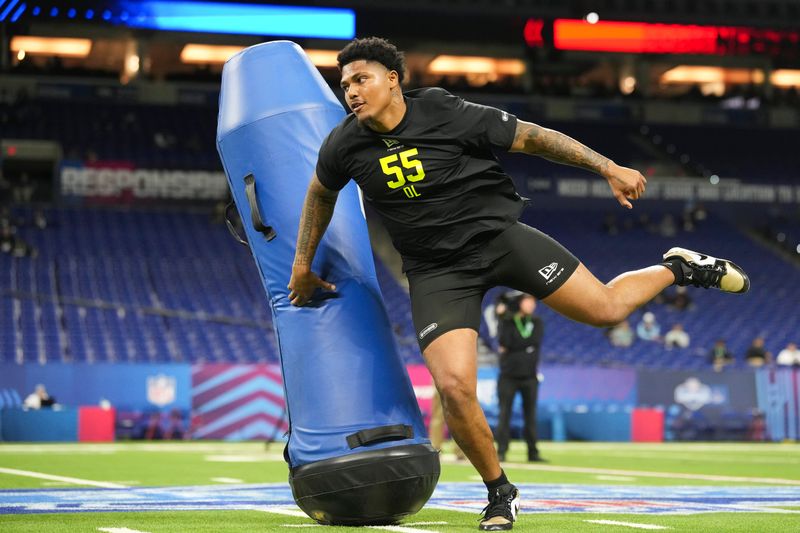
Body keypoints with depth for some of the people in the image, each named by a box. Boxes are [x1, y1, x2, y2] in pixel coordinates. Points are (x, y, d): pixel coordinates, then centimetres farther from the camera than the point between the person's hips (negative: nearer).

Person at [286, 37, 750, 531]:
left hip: (499, 235, -1)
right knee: (454, 387, -18)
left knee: (606, 308, -2)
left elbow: (533, 137, -8)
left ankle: (679, 269, 32)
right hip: (437, 271, 2)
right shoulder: (344, 146, -7)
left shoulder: (446, 114, -15)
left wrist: (609, 168, -9)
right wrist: (303, 266, 19)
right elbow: (321, 194, 16)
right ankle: (500, 493, 6)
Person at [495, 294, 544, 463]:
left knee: (530, 415, 5)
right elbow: (505, 341, -14)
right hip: (508, 375, -2)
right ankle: (501, 452, -2)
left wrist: (510, 347, -8)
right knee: (504, 413, -4)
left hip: (530, 375, 2)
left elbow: (534, 341, -8)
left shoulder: (537, 323, 9)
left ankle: (533, 452, 10)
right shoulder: (507, 321, 2)